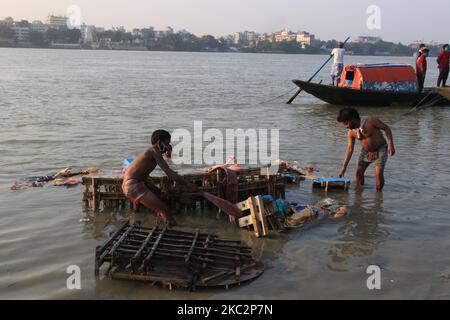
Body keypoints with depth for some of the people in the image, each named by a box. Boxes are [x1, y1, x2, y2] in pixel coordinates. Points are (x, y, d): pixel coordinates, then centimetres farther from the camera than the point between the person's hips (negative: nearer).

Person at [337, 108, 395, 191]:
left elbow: (387, 128, -16)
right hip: (366, 151, 5)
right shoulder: (351, 133, -12)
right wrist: (344, 167, -10)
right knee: (359, 172, 1)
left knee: (379, 173, -15)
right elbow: (350, 149, -7)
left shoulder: (371, 121, -27)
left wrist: (390, 144, -24)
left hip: (380, 150, -5)